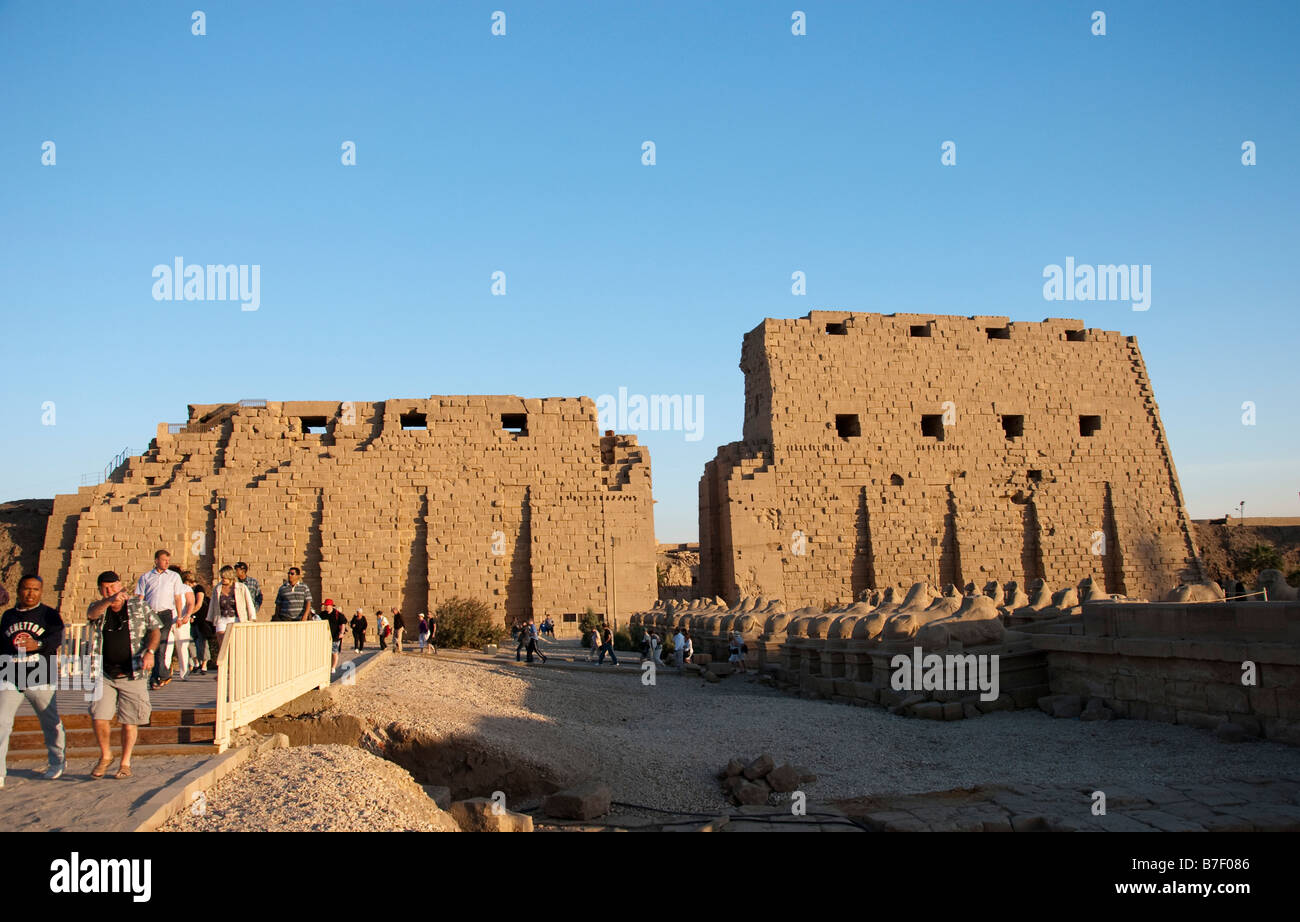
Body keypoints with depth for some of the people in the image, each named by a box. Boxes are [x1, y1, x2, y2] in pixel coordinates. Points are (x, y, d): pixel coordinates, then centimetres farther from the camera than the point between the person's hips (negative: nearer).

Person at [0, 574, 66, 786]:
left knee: (50, 723, 9)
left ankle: (58, 762, 28)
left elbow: (57, 638, -14)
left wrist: (38, 644, -32)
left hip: (41, 680, -2)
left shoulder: (49, 615, 3)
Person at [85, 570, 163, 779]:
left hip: (132, 675, -1)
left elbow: (155, 630, 4)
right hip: (104, 674, 2)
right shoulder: (98, 608, 9)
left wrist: (150, 651, -14)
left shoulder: (140, 605, 7)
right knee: (98, 717, -4)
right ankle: (105, 756, 20)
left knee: (130, 721, 1)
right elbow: (91, 614, -16)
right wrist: (109, 601, -36)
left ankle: (125, 763, 15)